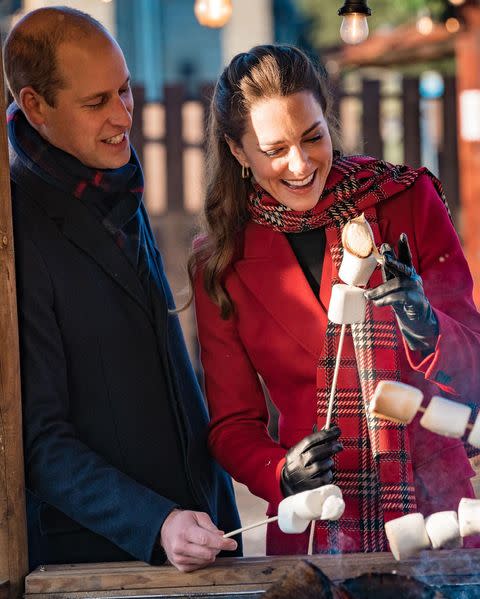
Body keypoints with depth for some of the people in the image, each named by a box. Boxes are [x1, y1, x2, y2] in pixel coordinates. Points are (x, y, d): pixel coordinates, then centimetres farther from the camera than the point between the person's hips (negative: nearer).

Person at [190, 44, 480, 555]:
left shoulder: (407, 200, -1)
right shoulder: (221, 263, 3)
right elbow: (232, 422, 7)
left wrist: (424, 327, -25)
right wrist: (281, 476, -14)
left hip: (434, 509, -1)